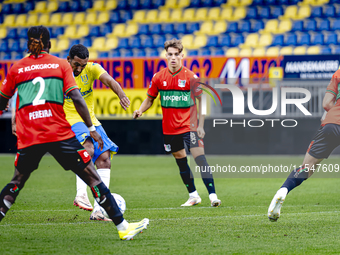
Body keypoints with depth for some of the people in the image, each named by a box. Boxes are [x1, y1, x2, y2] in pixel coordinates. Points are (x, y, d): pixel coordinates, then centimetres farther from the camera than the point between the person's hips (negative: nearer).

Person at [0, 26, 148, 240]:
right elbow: (76, 98, -4)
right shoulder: (61, 65, 6)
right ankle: (122, 226, -1)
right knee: (92, 176, 1)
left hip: (27, 138, 2)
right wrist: (91, 128, -2)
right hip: (60, 133, -2)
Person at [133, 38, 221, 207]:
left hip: (189, 125, -4)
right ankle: (193, 195, 25)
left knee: (200, 158, -14)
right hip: (169, 128, 4)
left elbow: (201, 101, -1)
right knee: (181, 160, 12)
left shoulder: (190, 77, -7)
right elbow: (149, 99, 12)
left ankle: (212, 195, -16)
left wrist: (200, 125, -7)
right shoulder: (159, 77, 1)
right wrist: (140, 111, -7)